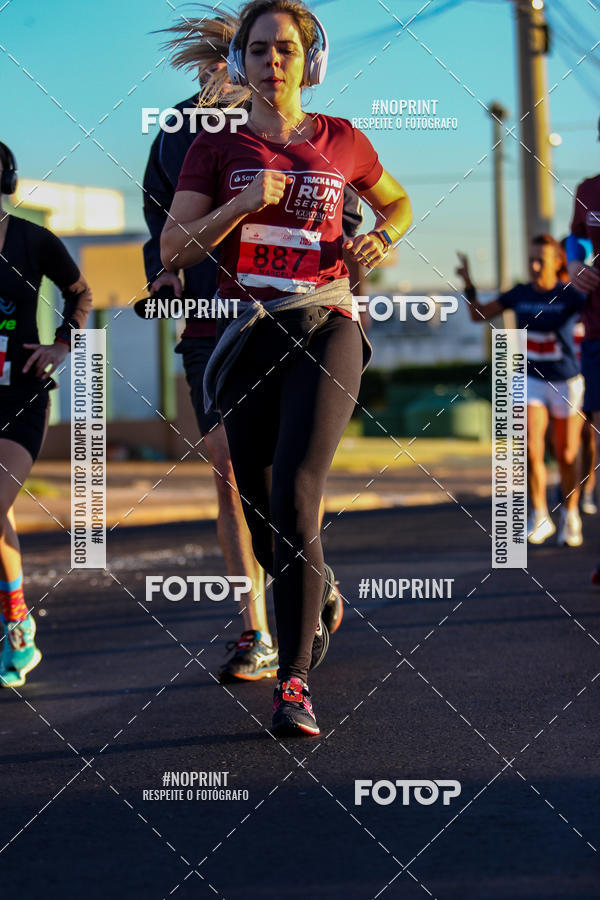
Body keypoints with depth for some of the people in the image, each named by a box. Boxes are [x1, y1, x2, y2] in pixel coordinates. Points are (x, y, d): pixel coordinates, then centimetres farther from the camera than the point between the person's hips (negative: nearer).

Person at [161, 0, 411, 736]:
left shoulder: (342, 142, 8)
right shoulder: (215, 149, 7)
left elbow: (397, 203, 26)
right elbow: (173, 250, -1)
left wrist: (378, 240, 4)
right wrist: (241, 205, -14)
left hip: (325, 333, -2)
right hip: (250, 342, 2)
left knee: (293, 504, -20)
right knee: (261, 517, 9)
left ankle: (293, 682, -16)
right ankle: (318, 594, 44)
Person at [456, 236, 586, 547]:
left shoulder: (571, 295, -14)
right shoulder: (520, 294, -3)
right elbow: (479, 314, 7)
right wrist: (468, 282, -8)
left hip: (566, 382, -2)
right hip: (531, 379, 2)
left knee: (566, 456, 7)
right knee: (531, 450, -16)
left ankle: (570, 515, 31)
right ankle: (539, 518, -2)